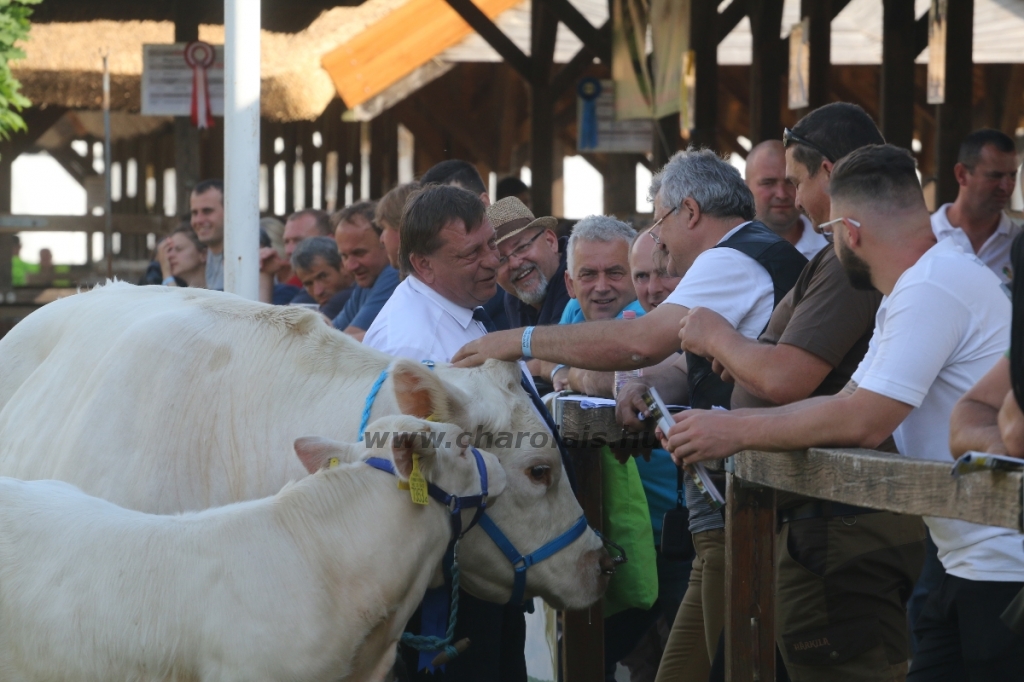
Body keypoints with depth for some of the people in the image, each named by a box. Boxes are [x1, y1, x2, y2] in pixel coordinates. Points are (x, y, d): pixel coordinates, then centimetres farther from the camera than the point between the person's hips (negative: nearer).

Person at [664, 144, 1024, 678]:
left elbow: (862, 421, -21)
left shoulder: (933, 286, -19)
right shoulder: (912, 290, 16)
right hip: (970, 568, 10)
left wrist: (737, 431, -11)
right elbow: (846, 403, 15)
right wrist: (725, 426, 5)